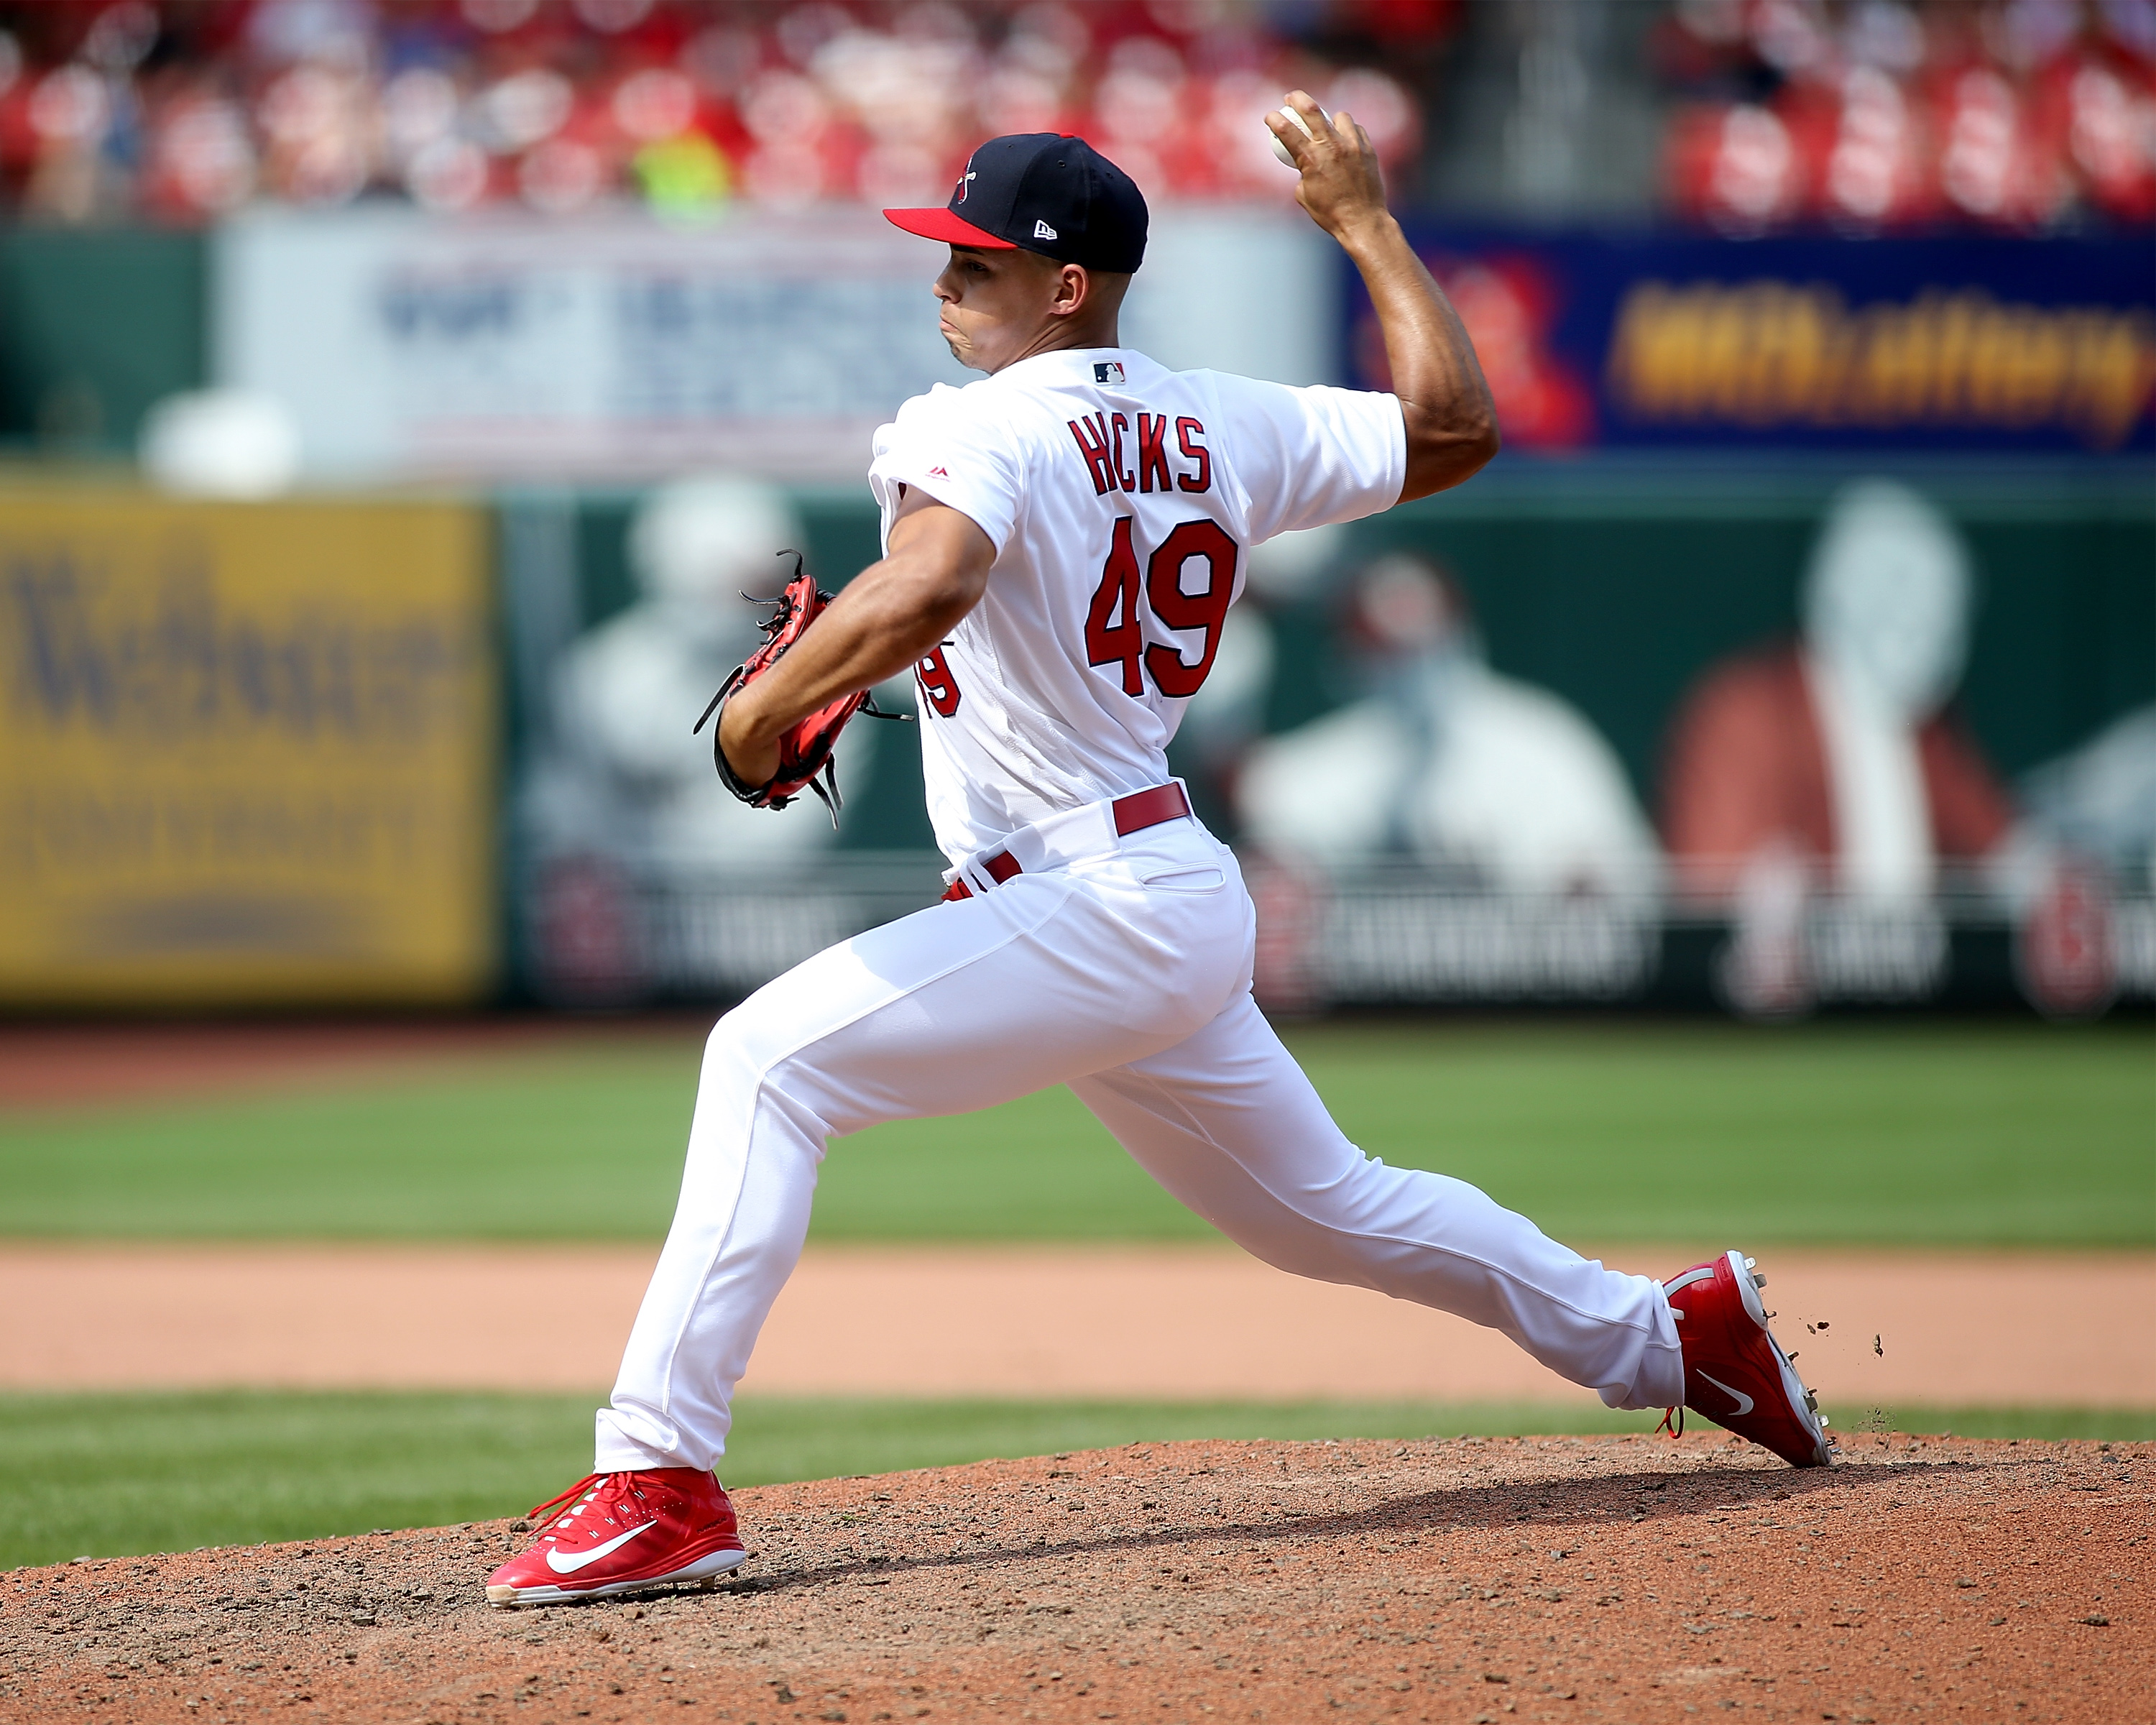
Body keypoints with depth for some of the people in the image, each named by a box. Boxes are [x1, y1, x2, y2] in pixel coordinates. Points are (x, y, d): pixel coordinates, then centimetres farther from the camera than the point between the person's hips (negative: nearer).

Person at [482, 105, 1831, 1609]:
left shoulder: (981, 430, -14)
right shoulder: (1221, 428, 10)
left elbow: (924, 589, -34)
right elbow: (1457, 428, 16)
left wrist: (763, 709, -21)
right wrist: (1364, 222, 23)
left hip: (1092, 910, -9)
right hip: (1184, 907, 9)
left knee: (769, 1059, -18)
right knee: (1328, 1209, 26)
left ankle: (660, 1484, -27)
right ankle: (1666, 1335, 36)